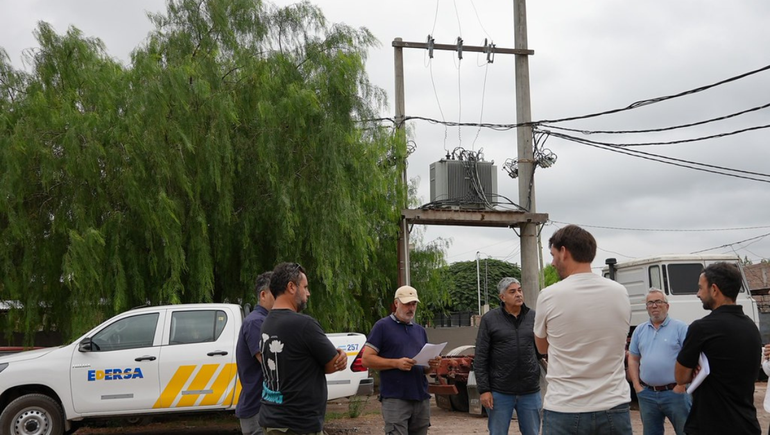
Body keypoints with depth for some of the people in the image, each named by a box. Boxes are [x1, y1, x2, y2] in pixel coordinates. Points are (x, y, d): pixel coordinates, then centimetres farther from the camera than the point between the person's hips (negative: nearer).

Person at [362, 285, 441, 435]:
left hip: (422, 399, 6)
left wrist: (432, 366, -1)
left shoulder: (420, 330, 18)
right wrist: (396, 363, -18)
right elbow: (366, 359, -6)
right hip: (395, 399, -6)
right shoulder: (382, 326, 0)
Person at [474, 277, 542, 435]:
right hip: (499, 392, -2)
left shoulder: (533, 317, 5)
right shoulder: (489, 319, -2)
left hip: (530, 391, 2)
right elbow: (480, 358, -3)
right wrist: (483, 389, -7)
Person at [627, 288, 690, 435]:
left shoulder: (680, 327, -2)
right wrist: (636, 385, 4)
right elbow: (633, 359, 14)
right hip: (647, 394, 4)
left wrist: (681, 386, -12)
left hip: (675, 392, -4)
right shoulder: (639, 330, 11)